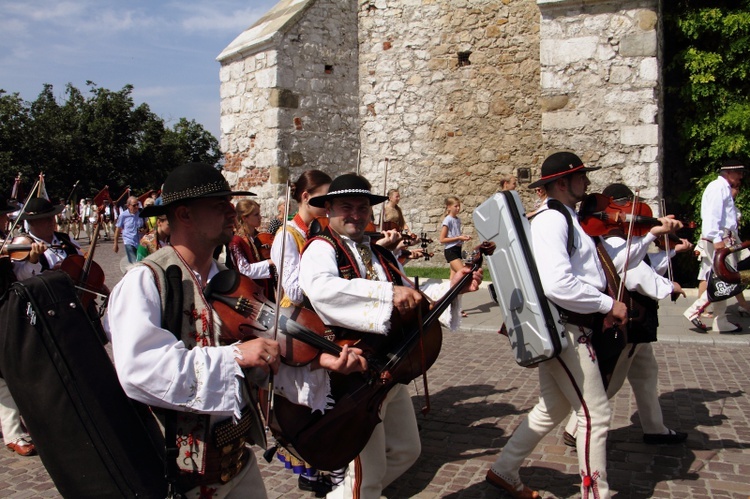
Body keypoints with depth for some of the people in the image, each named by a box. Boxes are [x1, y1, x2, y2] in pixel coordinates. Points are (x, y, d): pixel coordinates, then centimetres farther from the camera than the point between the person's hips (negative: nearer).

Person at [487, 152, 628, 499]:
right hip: (564, 329, -11)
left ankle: (504, 471, 31)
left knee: (552, 409, 20)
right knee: (595, 413, 0)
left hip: (564, 329, 11)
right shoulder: (551, 221, -18)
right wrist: (608, 304, -23)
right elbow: (557, 284, -32)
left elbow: (610, 260, 19)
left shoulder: (565, 219, 15)